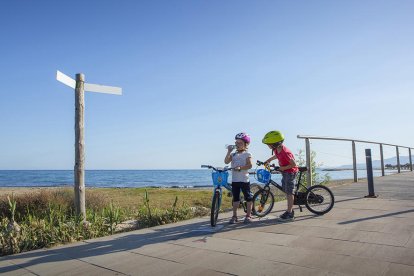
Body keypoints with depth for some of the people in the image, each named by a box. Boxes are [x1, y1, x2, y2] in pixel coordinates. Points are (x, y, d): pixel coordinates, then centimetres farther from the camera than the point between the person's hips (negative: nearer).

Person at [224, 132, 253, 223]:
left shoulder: (247, 154, -2)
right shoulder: (233, 154, 10)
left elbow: (249, 165, -14)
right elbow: (226, 161, -5)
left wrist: (240, 167, -28)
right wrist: (229, 152, -11)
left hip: (244, 180, -4)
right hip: (234, 180, 4)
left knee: (248, 197, 5)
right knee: (235, 198, 9)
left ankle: (248, 215, 17)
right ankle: (234, 216, 17)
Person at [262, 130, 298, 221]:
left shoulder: (285, 152, -31)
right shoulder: (276, 150, -4)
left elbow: (294, 164, -25)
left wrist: (283, 168, -20)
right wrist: (269, 160, 16)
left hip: (290, 172, -9)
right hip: (284, 172, 9)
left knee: (289, 192, -4)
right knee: (286, 191, 14)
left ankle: (290, 214, 2)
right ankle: (290, 210, 24)